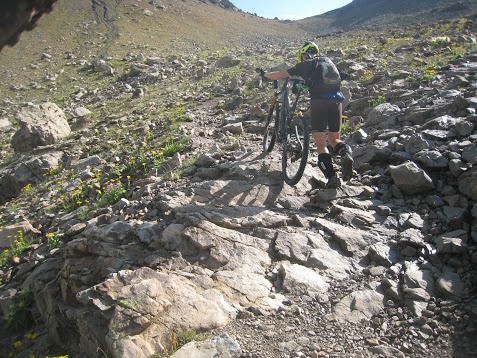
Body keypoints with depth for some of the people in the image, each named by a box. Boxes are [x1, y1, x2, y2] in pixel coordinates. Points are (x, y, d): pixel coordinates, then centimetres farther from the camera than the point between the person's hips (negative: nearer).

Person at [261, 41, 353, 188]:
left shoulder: (304, 65, 12)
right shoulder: (328, 61, 25)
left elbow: (279, 75, 14)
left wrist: (265, 74, 34)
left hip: (319, 101, -4)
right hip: (337, 100, 4)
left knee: (321, 144, 3)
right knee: (334, 139, 19)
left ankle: (332, 177, -11)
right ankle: (346, 152, -14)